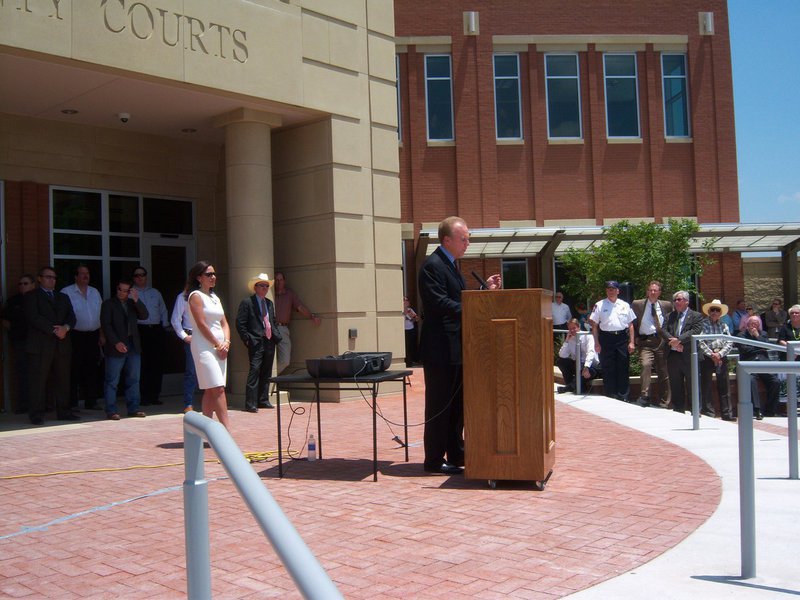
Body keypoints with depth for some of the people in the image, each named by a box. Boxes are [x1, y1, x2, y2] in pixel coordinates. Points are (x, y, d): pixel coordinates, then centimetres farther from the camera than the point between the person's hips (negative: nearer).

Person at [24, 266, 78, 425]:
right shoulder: (32, 296, 6)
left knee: (62, 380, 4)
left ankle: (63, 412, 9)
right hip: (40, 345, -5)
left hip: (62, 345, 5)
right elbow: (34, 317, -8)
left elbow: (71, 317, 11)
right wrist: (54, 330, -14)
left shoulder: (63, 297, 23)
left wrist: (65, 328, -11)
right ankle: (36, 414, 0)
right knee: (38, 380, -5)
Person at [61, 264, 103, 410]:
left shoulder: (94, 292, 15)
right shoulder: (66, 292, -3)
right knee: (74, 370, -3)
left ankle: (91, 402, 16)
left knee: (92, 370, 8)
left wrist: (102, 334, 13)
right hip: (76, 336, -5)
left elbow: (101, 314, 17)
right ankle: (72, 403, 4)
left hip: (93, 335, 5)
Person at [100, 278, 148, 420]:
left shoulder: (132, 304, 15)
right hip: (116, 348, -5)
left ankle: (133, 409, 14)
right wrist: (116, 343, -16)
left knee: (133, 380, 7)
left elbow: (144, 315, 1)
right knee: (112, 381, -2)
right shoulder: (108, 304, 2)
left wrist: (136, 300, -11)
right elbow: (105, 325, -6)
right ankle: (111, 411, 2)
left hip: (133, 347, 5)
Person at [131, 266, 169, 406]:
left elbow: (163, 311, 22)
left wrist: (165, 326, 12)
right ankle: (144, 397, 1)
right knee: (142, 365, -5)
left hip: (156, 330, 4)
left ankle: (154, 396, 10)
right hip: (140, 330, -4)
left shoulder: (155, 293, 20)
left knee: (157, 364, 2)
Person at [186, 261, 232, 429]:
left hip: (220, 348, 8)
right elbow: (201, 324, -13)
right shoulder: (196, 295, -5)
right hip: (204, 347, -8)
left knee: (211, 390, 8)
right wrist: (218, 344, -11)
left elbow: (224, 323, 16)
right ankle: (227, 429, -18)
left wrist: (226, 342, -1)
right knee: (218, 388, -14)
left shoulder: (215, 298, 18)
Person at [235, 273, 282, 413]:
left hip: (270, 342, 7)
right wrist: (247, 339, -11)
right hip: (256, 343, -7)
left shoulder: (269, 303, 18)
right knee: (254, 371, -12)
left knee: (266, 373, 10)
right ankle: (250, 404, -11)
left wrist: (276, 335, 12)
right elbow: (240, 323, -6)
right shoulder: (247, 303, -3)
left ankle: (263, 400, 19)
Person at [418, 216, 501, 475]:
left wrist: (486, 289, 7)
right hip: (440, 349, -10)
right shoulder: (432, 265, -15)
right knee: (439, 405, -1)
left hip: (455, 349, 10)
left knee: (457, 404, 15)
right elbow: (441, 303, -24)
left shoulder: (450, 265, 17)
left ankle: (456, 454, 26)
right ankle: (434, 460, 9)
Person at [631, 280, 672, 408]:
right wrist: (636, 338, 3)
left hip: (662, 341, 2)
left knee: (663, 371, 4)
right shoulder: (637, 304, 5)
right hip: (645, 341, -2)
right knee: (646, 364, -25)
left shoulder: (667, 305, 10)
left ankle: (663, 402, 14)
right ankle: (645, 397, -25)